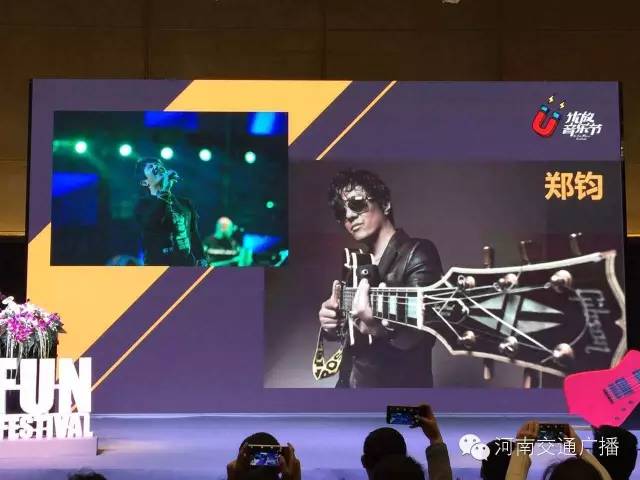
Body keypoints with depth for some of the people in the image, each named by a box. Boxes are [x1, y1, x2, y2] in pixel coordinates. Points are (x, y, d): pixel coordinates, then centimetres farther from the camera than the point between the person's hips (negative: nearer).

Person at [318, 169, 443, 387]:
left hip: (396, 381, -7)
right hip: (349, 381, 7)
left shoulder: (417, 254, -11)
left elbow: (421, 337, -23)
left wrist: (379, 328, -41)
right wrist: (330, 322, -4)